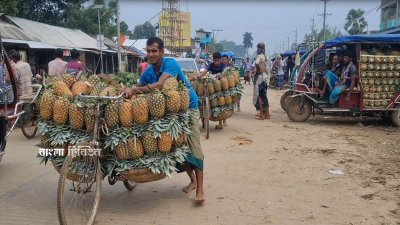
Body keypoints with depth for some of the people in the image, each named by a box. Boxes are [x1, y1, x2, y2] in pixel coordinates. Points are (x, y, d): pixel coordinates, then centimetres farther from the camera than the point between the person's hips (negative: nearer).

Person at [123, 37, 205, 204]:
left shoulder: (170, 64, -22)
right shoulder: (148, 72, -2)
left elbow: (159, 85, -35)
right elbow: (139, 88, 1)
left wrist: (134, 90, -38)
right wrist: (129, 91, -20)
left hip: (188, 107, -6)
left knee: (193, 146, -12)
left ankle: (200, 189, -9)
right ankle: (193, 180, 28)